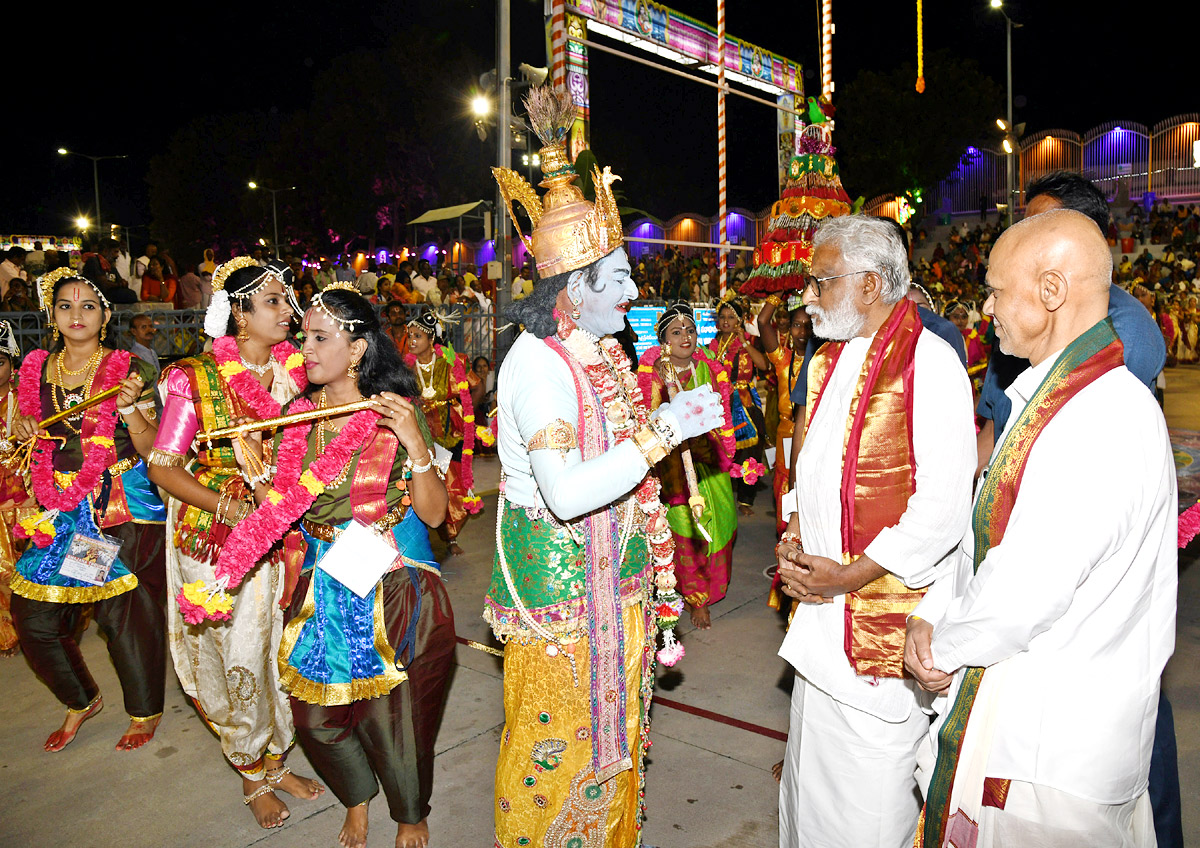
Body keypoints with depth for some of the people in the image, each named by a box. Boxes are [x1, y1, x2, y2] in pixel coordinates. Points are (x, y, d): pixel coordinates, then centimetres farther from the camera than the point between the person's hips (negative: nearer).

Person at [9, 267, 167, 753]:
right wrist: (20, 426, -1)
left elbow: (151, 448, -8)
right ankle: (81, 702, 32)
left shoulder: (128, 370, -5)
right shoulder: (36, 370, 7)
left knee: (126, 613, 1)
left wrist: (131, 408, -24)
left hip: (124, 508, -4)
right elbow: (29, 435, 21)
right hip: (59, 510, 5)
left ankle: (145, 712, 24)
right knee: (33, 618, 7)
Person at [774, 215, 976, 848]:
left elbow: (944, 504, -19)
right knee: (813, 757, 21)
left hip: (885, 613, -7)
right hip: (820, 606, 8)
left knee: (871, 794, 6)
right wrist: (791, 537, 3)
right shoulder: (829, 359, 11)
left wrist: (850, 575, -17)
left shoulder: (928, 364, -15)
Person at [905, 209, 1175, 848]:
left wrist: (948, 648, -9)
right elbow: (988, 528, 13)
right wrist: (929, 617, 1)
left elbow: (1024, 590, -26)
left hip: (1054, 743, -9)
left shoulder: (1108, 420, -24)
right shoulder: (1045, 397, 10)